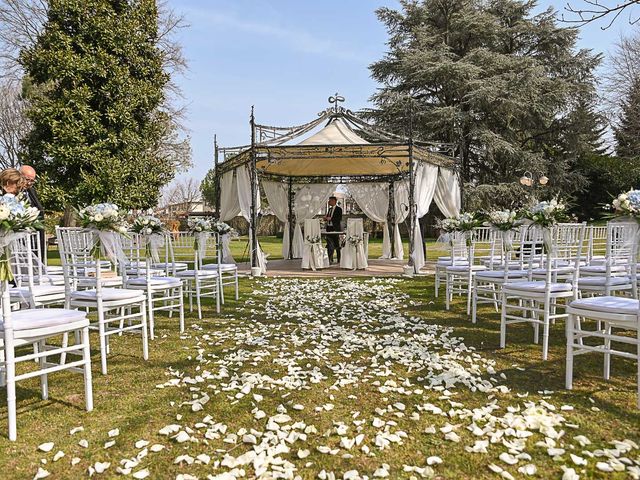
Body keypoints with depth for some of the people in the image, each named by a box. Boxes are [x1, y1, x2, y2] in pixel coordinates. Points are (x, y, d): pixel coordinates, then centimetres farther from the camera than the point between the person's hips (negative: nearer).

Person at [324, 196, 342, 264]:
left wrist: (330, 218, -18)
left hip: (336, 229, -7)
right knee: (329, 245, 7)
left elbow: (339, 219, -14)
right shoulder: (329, 209, 17)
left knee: (337, 245, -1)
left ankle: (339, 260, 5)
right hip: (329, 228, 7)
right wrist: (326, 218, 3)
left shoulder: (339, 209, -6)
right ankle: (330, 260, 13)